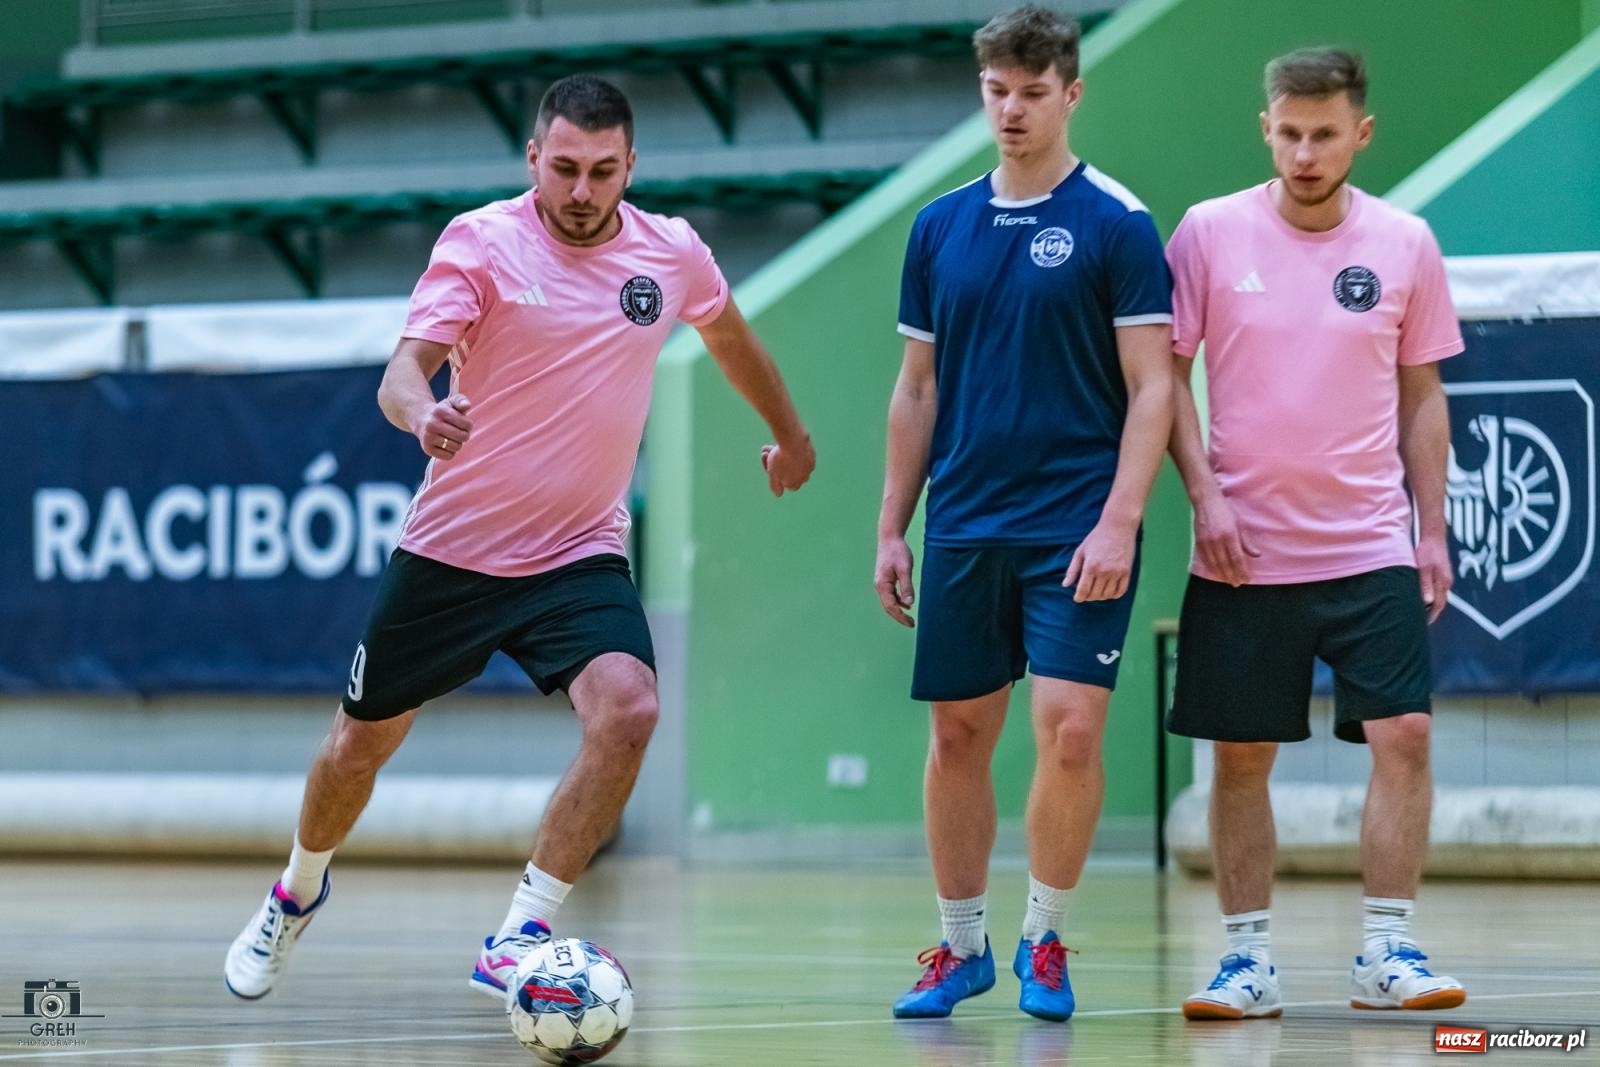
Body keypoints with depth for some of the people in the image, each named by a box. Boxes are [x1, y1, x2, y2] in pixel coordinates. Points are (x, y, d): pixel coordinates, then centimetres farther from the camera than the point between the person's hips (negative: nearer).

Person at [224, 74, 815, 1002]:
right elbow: (405, 367, -23)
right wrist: (421, 412, -47)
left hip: (581, 556, 1)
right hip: (452, 547, -1)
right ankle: (300, 890, 45)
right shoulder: (481, 242, -13)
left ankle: (517, 943, -18)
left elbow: (731, 337, 21)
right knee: (362, 743, 12)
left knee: (628, 710, -26)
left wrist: (790, 434, 35)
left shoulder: (673, 255, -1)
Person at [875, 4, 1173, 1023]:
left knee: (1070, 730, -12)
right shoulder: (941, 226, 9)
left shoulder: (1117, 224, -4)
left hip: (1077, 533, -4)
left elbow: (1152, 386, -6)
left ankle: (1046, 941, 7)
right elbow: (919, 386, 14)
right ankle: (962, 947, 20)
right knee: (959, 736, 6)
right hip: (963, 529, 4)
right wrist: (892, 527, 10)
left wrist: (1119, 521, -16)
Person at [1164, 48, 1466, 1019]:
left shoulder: (1406, 243, 2)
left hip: (1372, 549, 1)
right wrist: (1205, 493, -9)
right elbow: (1167, 375, 2)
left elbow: (1422, 396, 10)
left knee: (1403, 733, -10)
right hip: (1242, 553, 0)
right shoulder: (1210, 233, -2)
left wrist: (1432, 529, 6)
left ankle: (1388, 955, -2)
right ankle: (1249, 963, 12)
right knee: (1241, 755, 3)